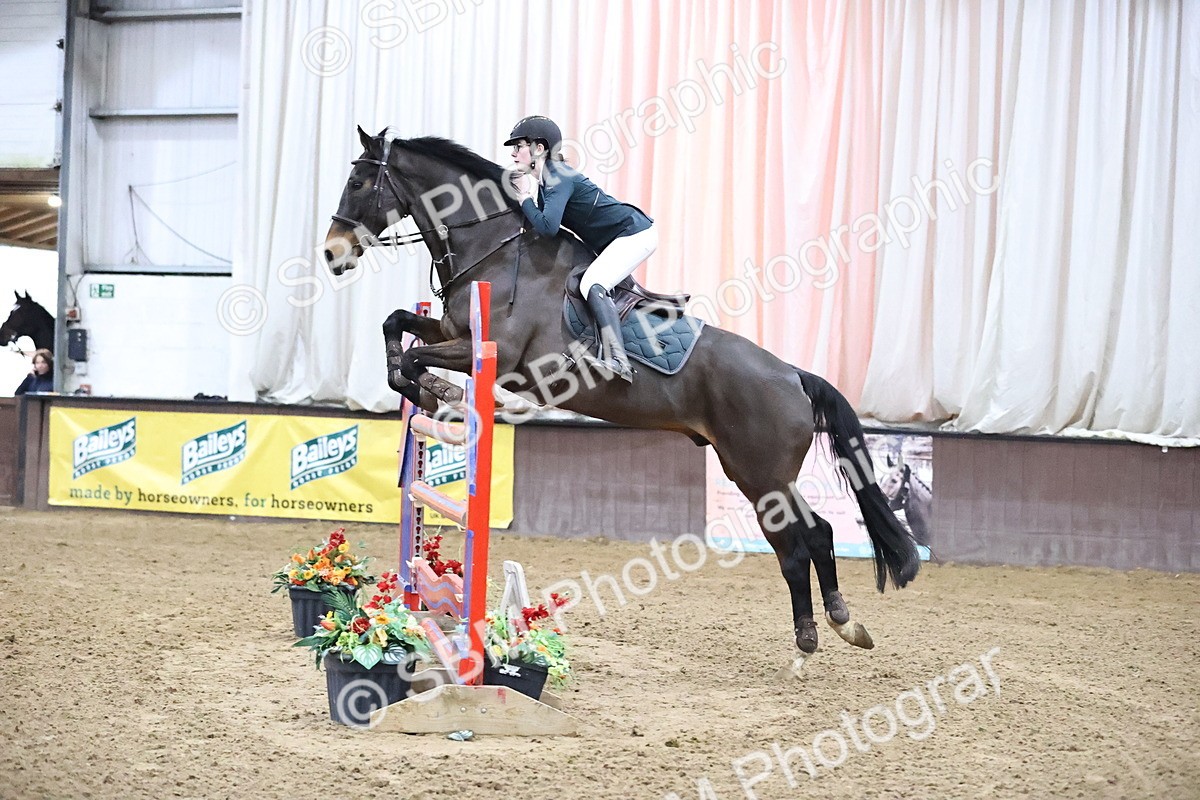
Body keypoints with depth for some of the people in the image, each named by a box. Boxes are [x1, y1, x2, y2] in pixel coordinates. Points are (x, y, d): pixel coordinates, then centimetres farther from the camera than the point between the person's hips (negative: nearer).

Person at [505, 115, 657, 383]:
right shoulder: (547, 178, 10)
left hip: (635, 233, -11)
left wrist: (525, 197, -15)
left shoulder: (558, 178, -19)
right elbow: (543, 223, 12)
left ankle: (618, 362, -38)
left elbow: (547, 227, -31)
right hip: (616, 241, 11)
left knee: (592, 284, -27)